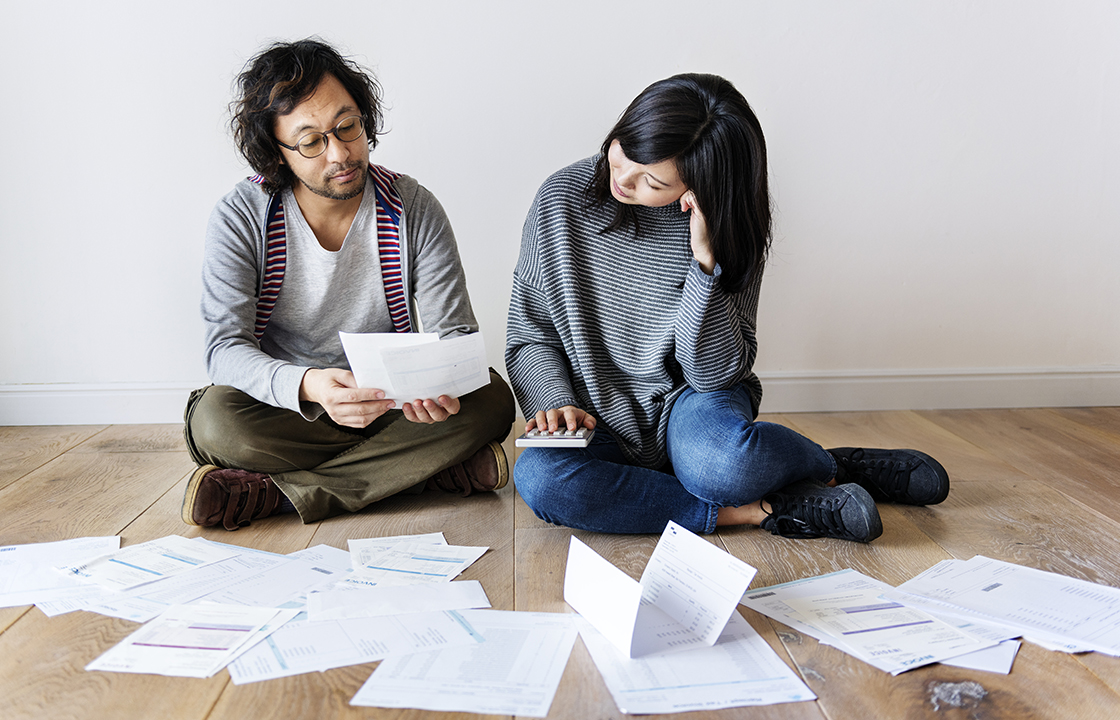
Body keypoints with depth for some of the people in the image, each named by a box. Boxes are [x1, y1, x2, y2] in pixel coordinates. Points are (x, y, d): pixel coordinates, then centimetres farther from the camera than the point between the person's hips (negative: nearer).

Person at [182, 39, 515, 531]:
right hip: (285, 407, -1)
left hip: (390, 405, 2)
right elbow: (226, 346, -18)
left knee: (490, 400, -26)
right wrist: (309, 386, -41)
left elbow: (452, 332, -9)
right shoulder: (238, 218, -11)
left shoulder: (415, 210, -9)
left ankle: (270, 493, -24)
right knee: (216, 420, -32)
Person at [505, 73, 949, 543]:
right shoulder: (563, 199, -8)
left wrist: (705, 261, -26)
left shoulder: (726, 230, -10)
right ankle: (759, 511, -21)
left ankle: (831, 467, -2)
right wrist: (556, 403, -18)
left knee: (719, 460, -38)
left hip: (691, 403, -2)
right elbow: (530, 334, 1)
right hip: (601, 429, 2)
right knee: (537, 477, -32)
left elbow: (715, 372, -16)